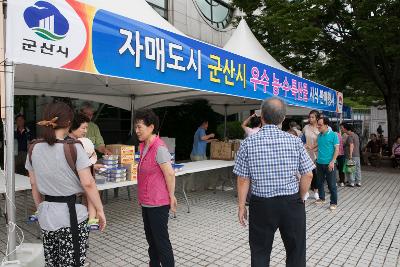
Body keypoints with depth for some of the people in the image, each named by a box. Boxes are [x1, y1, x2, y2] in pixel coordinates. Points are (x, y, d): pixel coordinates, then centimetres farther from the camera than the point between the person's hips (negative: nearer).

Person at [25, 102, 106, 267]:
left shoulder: (34, 149, 0)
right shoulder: (73, 148, -17)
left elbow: (34, 185, 9)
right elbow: (88, 184, -17)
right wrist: (100, 210, -7)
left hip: (46, 215, 6)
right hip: (72, 214, -6)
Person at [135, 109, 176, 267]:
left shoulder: (159, 148, -20)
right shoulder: (144, 146, 8)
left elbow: (170, 173, -21)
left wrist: (171, 196, -12)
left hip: (157, 203, -9)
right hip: (146, 202, 9)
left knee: (161, 241, 4)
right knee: (151, 239, 21)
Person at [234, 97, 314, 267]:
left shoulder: (248, 143, -9)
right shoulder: (295, 141, -6)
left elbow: (243, 179, -7)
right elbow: (308, 175, -3)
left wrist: (241, 206, 4)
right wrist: (299, 199, 11)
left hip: (261, 204, -1)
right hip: (291, 203, 1)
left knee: (260, 253, 17)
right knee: (296, 251, 20)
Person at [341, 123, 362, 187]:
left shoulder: (350, 136, -14)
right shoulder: (356, 135, 14)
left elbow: (351, 146, -22)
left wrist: (350, 156, -23)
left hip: (352, 156, -9)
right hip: (357, 155, 9)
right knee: (357, 168, 12)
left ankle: (351, 183, 4)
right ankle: (358, 182, 19)